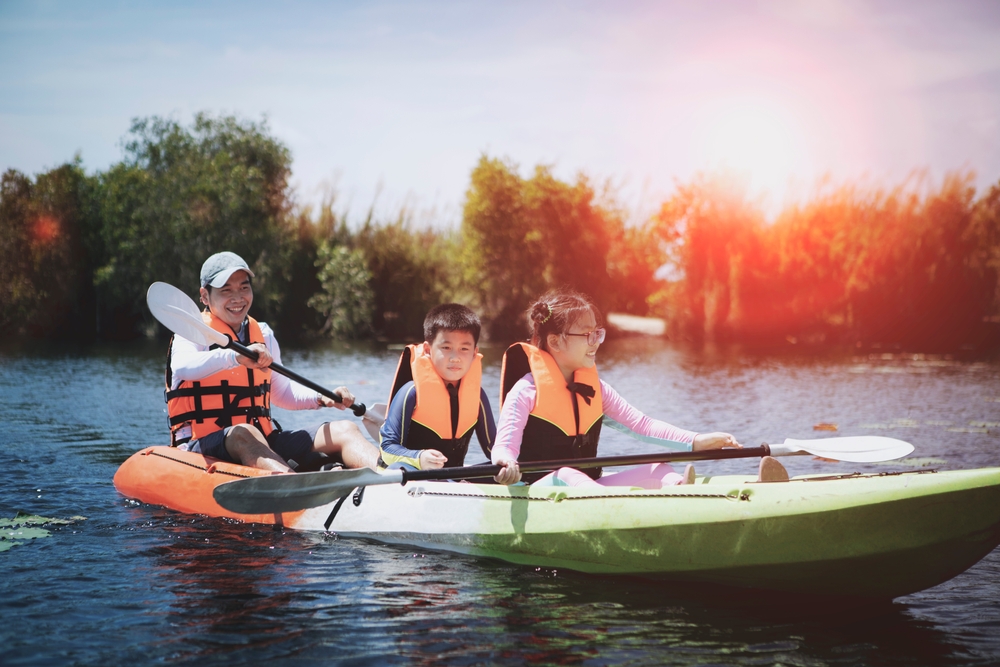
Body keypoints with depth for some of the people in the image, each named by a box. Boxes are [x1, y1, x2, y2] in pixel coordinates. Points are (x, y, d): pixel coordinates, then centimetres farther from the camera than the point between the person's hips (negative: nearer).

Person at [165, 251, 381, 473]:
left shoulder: (263, 335, 18)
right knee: (243, 434, -40)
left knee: (344, 431, -9)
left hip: (263, 443, 7)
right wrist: (234, 357, -43)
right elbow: (183, 367, -27)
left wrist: (322, 398, 10)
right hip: (205, 446, -7)